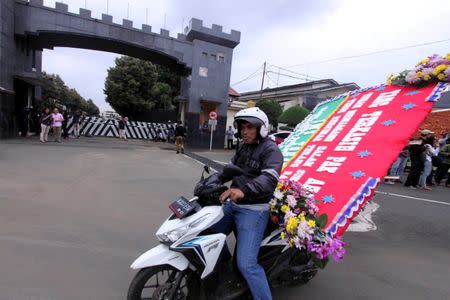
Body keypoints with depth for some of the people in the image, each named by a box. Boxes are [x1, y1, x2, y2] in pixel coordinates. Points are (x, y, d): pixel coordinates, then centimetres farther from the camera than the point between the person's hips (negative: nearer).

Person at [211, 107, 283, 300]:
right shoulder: (243, 147, 12)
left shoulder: (271, 150, -14)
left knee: (246, 264, -13)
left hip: (253, 210, -8)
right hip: (232, 204, 9)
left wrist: (244, 190, -47)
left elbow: (269, 179, -31)